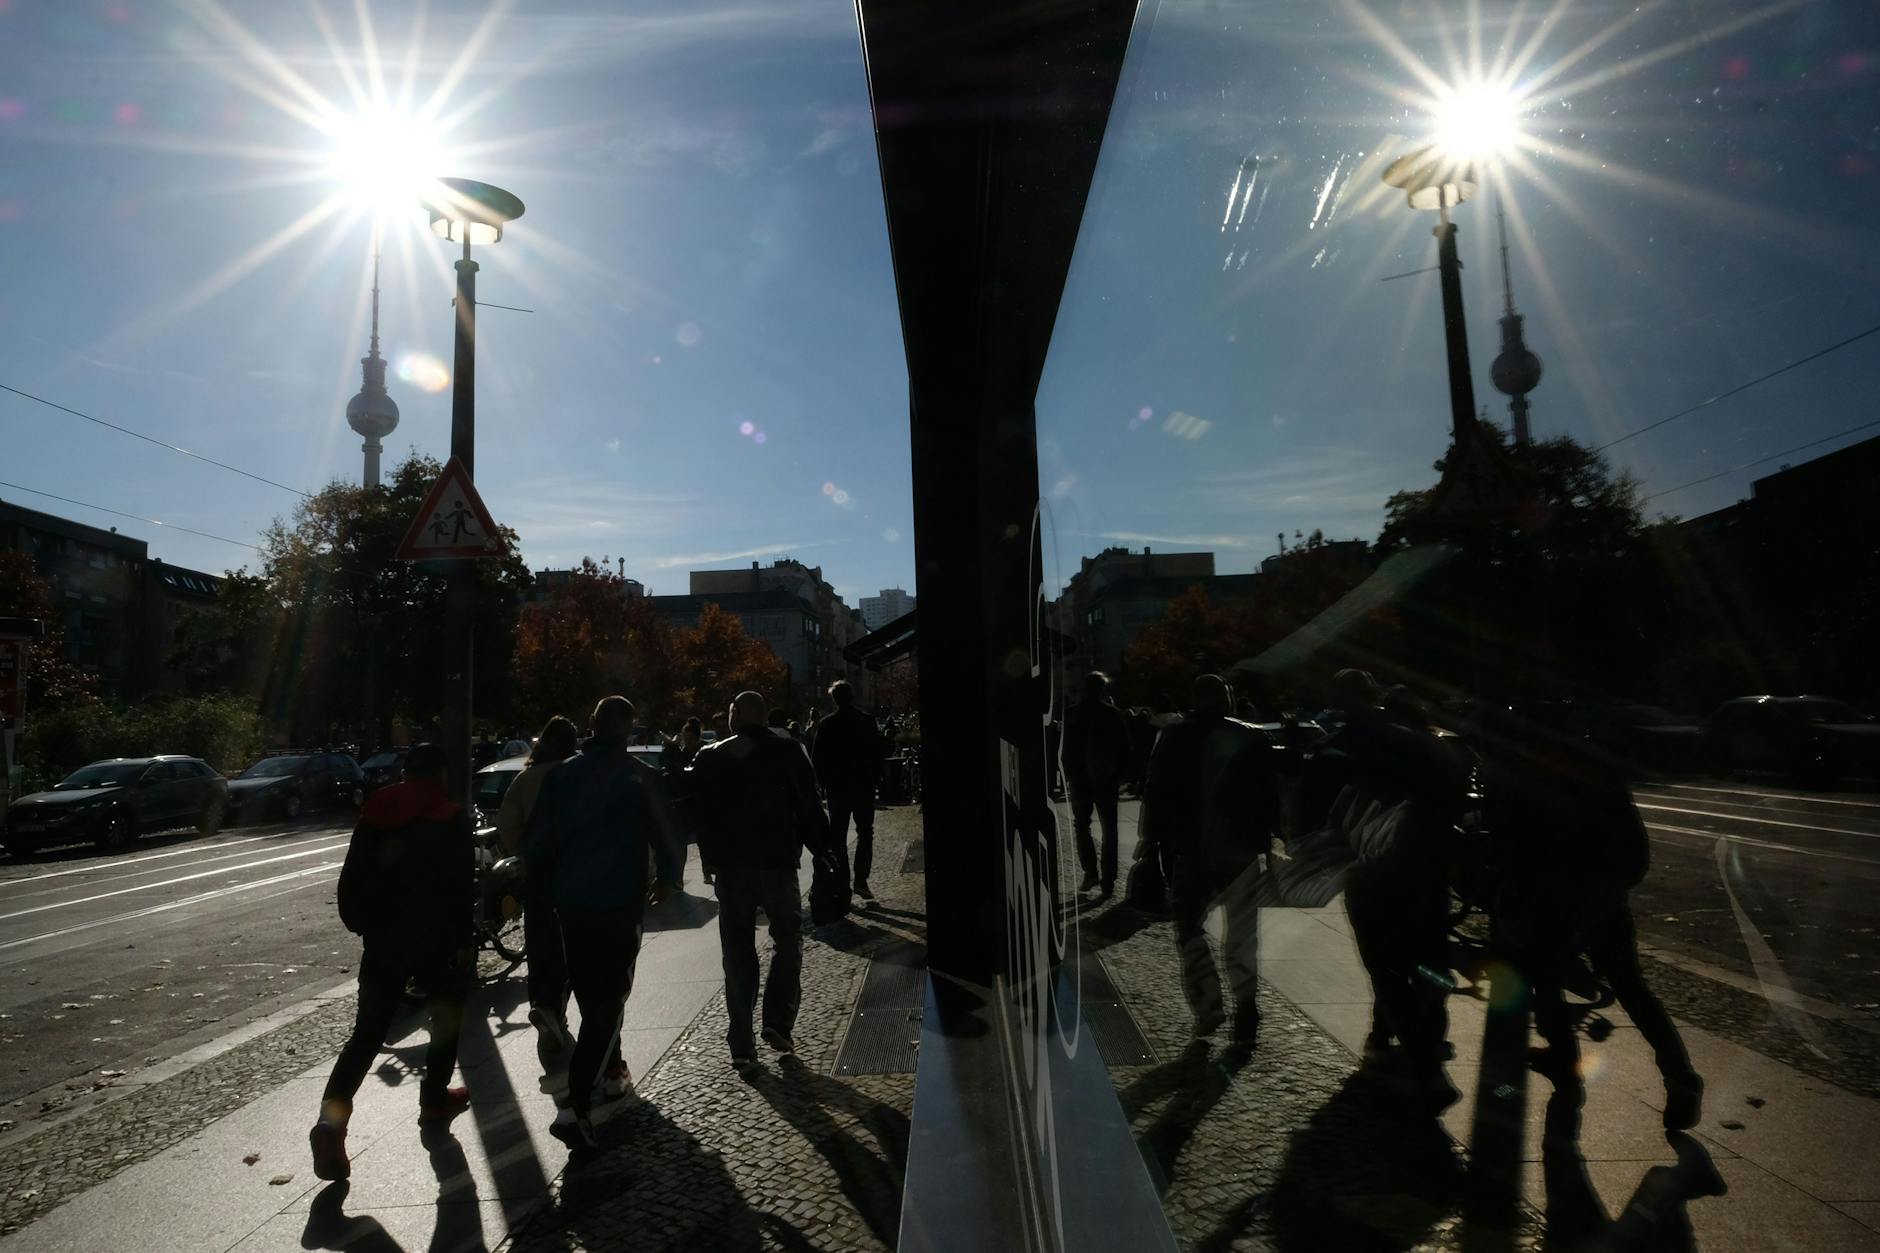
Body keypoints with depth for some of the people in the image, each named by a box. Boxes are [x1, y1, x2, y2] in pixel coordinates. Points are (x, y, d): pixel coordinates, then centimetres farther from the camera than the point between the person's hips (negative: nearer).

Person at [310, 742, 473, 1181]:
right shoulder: (451, 818, -7)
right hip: (434, 938, -4)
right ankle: (434, 1099, 25)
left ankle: (331, 1118, -10)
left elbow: (352, 877, 10)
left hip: (382, 938, 4)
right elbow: (462, 886, -10)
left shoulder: (375, 812, 7)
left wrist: (359, 924, 20)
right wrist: (465, 939, -3)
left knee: (367, 1032, 7)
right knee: (448, 1012, 19)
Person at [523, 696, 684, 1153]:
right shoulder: (641, 778, -9)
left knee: (590, 992, 21)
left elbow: (536, 841, 4)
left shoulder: (561, 775, 2)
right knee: (609, 998, -1)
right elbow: (667, 837, -4)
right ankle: (575, 1107, -10)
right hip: (620, 902, -5)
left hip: (571, 901, 5)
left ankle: (610, 1071, 36)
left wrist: (542, 889, 16)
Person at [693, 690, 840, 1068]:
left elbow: (699, 815, 5)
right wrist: (823, 852, 2)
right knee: (788, 942, 16)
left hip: (731, 868, 2)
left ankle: (741, 1044, 11)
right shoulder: (787, 751, -3)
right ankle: (778, 1020, 3)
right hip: (778, 864, -1)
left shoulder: (710, 758, 2)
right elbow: (809, 808, -5)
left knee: (738, 953, 11)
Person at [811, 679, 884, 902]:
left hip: (836, 787, 0)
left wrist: (824, 784, 8)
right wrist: (875, 781, 9)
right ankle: (860, 881, 0)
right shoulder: (867, 721, -3)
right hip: (864, 786, 0)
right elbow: (877, 755, 0)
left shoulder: (826, 725, -4)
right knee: (865, 833, 9)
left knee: (838, 836, 8)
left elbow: (819, 759, -2)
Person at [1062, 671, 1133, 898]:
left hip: (1079, 779, 0)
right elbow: (1125, 749, -3)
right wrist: (1121, 775, 7)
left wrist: (1067, 776, 7)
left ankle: (1090, 872, 3)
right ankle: (1107, 881, 6)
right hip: (1107, 779, 0)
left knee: (1081, 825, 14)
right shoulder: (1116, 715, -6)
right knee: (1109, 830, 8)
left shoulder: (1072, 716, -5)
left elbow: (1066, 750, -1)